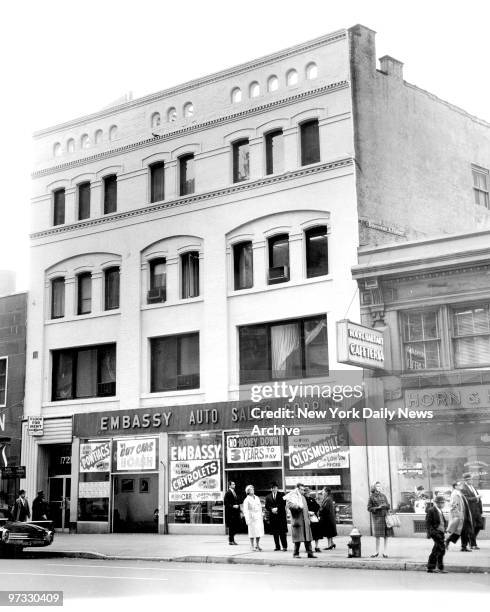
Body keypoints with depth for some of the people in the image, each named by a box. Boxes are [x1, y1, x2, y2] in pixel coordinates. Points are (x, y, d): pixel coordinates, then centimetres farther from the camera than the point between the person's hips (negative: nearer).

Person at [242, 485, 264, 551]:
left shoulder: (257, 498, 14)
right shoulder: (247, 500, -2)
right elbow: (245, 510, -5)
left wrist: (261, 516, 12)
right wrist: (247, 519, -11)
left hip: (259, 516, 5)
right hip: (251, 517, -5)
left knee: (259, 531, 2)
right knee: (252, 531, -4)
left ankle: (257, 545, 12)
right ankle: (252, 546, 5)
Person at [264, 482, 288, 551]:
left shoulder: (281, 495, 5)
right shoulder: (268, 497, 13)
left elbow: (283, 503, -4)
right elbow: (267, 506, 7)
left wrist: (277, 508, -12)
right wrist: (272, 509, -11)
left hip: (281, 515, -3)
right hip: (272, 517, 3)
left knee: (282, 532, -5)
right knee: (275, 533, 3)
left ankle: (284, 546, -1)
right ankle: (277, 546, 10)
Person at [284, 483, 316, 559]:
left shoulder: (303, 497, 20)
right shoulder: (292, 497, -3)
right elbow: (288, 505, -20)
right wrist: (297, 506, -28)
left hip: (305, 521, 7)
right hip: (297, 520, -7)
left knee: (308, 538, 4)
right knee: (298, 538, -2)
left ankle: (310, 553, 7)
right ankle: (296, 553, 8)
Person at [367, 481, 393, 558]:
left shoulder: (383, 495, 13)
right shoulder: (371, 497, 3)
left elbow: (388, 506, 13)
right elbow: (369, 508, 1)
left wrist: (384, 506, -9)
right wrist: (377, 508, -12)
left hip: (385, 516, 3)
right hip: (377, 517, -3)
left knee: (386, 535, 1)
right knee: (378, 535, -6)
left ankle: (385, 551, 9)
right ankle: (377, 552, 5)